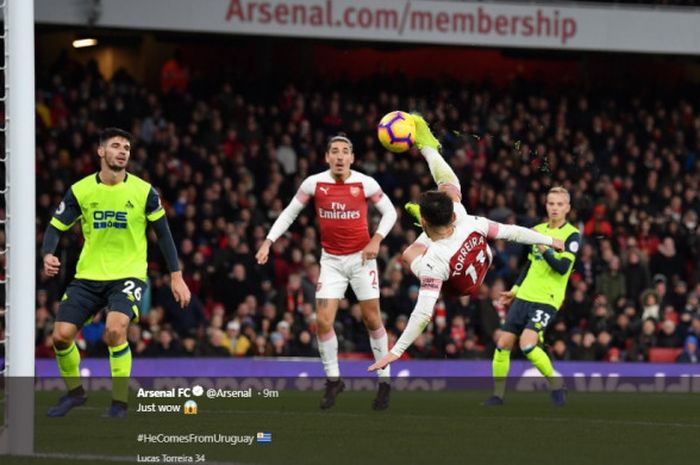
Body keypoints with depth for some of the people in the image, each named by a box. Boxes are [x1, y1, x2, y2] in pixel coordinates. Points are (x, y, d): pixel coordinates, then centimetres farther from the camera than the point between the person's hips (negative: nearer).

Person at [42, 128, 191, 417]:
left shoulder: (144, 192, -6)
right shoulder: (80, 191, -3)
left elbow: (163, 234, 3)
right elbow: (55, 228, 0)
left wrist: (176, 277, 0)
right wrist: (48, 255, -21)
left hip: (128, 274, -3)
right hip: (88, 275, 3)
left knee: (115, 329, -28)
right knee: (61, 335, -6)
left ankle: (120, 402, -13)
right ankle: (74, 392, 23)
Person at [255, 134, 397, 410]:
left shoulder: (365, 183, -9)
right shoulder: (314, 183, -6)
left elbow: (389, 211, 3)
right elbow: (289, 213, 4)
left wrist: (376, 240, -11)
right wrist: (268, 242, -5)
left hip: (361, 257, -1)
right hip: (331, 260, 1)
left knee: (372, 319, 2)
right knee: (323, 321, -7)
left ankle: (384, 382, 13)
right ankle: (333, 380, 9)